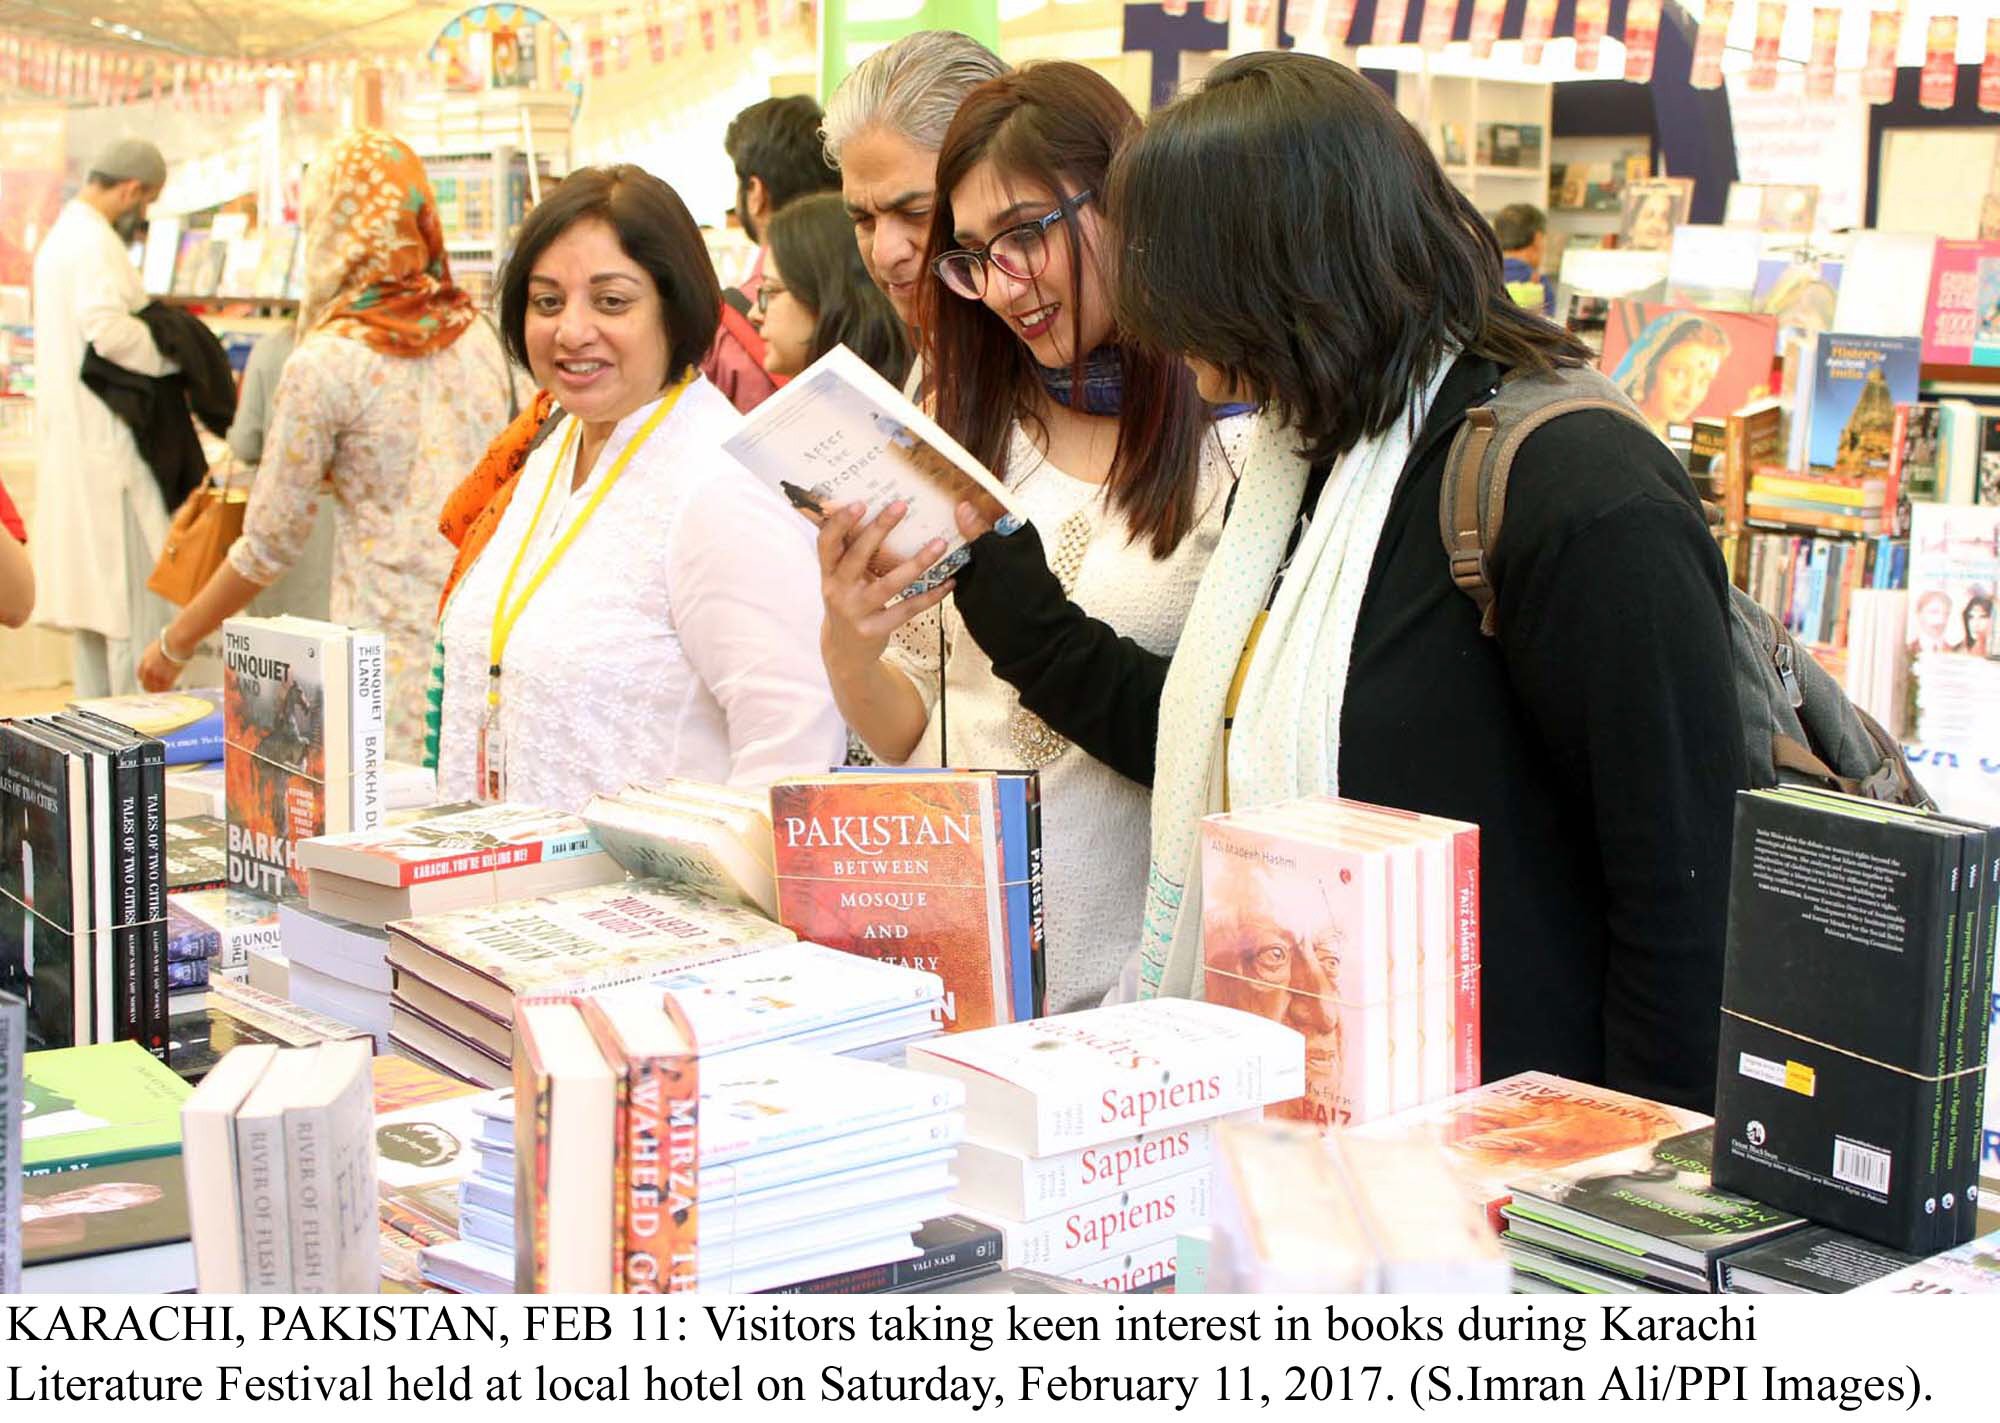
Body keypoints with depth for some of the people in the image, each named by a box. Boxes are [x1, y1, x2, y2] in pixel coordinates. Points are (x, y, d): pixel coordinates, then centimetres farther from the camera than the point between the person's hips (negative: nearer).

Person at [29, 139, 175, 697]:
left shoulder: (61, 235, 18)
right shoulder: (95, 242, -15)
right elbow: (108, 331, -28)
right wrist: (173, 354, -14)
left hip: (69, 437, 10)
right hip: (106, 439, -10)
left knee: (90, 590, 13)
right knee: (134, 588, -5)